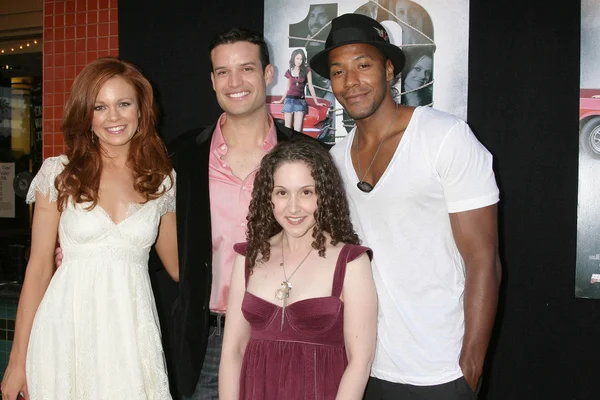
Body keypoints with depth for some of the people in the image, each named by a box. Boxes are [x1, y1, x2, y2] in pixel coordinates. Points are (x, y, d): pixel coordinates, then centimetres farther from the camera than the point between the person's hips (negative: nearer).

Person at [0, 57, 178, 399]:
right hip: (69, 330, -1)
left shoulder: (162, 180, 3)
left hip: (133, 332, 1)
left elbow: (180, 266, 12)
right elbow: (39, 267, 0)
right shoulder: (59, 173, -1)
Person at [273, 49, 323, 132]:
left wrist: (316, 102, 2)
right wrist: (281, 100, 25)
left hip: (300, 101, -2)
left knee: (297, 130, -13)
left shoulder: (306, 70, 4)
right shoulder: (289, 72, 10)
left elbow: (310, 86, 4)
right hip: (289, 100, 2)